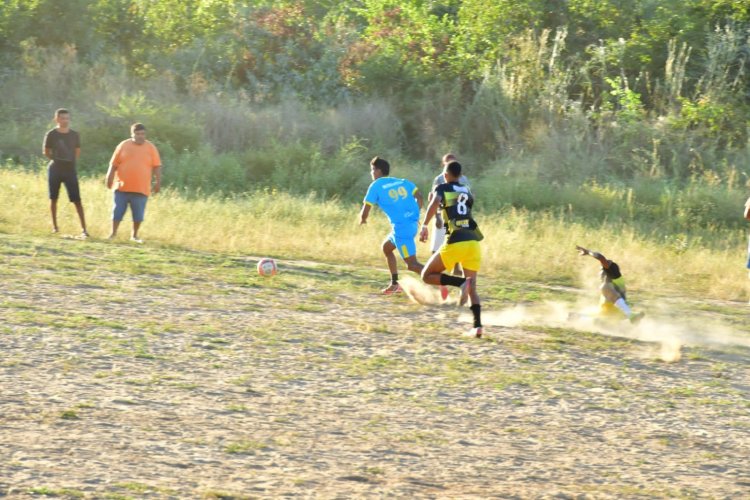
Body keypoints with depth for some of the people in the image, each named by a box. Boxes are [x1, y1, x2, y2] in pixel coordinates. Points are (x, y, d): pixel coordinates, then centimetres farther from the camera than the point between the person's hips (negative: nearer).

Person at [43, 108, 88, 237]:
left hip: (70, 170, 0)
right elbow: (46, 152, 7)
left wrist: (71, 162, 4)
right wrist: (56, 160, 1)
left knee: (77, 200, -7)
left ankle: (84, 229, -9)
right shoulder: (51, 135, -4)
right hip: (55, 170, 0)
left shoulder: (74, 135, 2)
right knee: (53, 198, 7)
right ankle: (55, 226, 21)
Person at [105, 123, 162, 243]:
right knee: (117, 212, 2)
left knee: (138, 215, 2)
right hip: (122, 188, 0)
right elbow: (114, 164, 6)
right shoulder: (123, 146, 3)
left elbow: (157, 167, 3)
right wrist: (109, 179, 1)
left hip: (141, 189, 0)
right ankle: (113, 234, 15)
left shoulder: (151, 148, 3)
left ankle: (134, 235, 17)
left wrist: (158, 182, -5)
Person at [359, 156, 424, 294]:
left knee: (412, 264, -10)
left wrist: (362, 219, 23)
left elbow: (364, 213, 0)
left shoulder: (375, 186, 0)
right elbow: (419, 197, 4)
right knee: (386, 247, 29)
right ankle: (395, 284, 30)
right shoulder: (403, 182, 15)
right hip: (413, 224, 8)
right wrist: (415, 215, 16)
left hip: (401, 227, -8)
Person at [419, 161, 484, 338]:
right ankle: (478, 326, -6)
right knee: (472, 287, 13)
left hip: (456, 242, -5)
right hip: (474, 242, 5)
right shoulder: (467, 191, 20)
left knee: (427, 275, 9)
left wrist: (425, 225, -15)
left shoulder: (442, 189, 6)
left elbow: (435, 203, -15)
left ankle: (461, 282, -15)